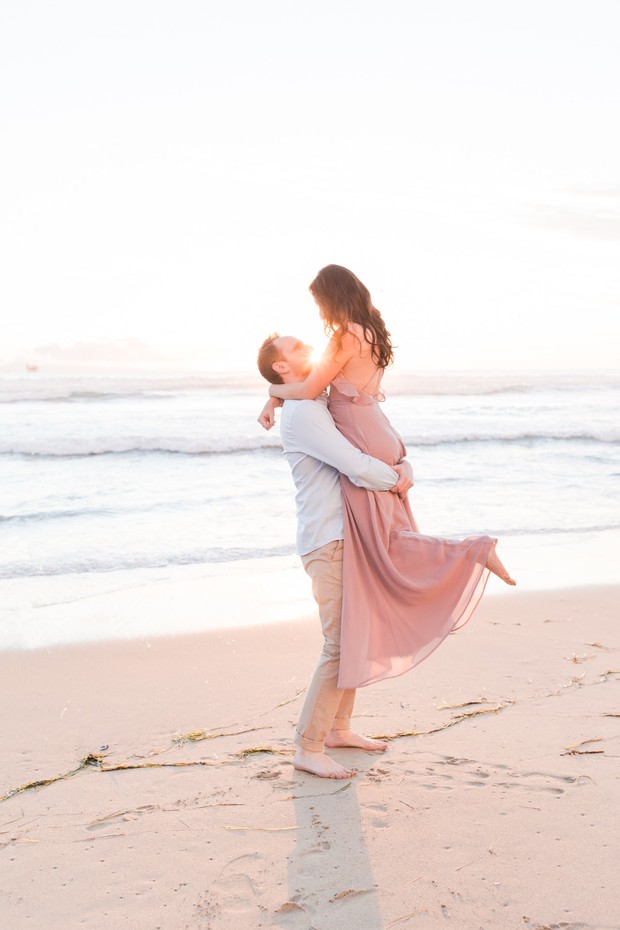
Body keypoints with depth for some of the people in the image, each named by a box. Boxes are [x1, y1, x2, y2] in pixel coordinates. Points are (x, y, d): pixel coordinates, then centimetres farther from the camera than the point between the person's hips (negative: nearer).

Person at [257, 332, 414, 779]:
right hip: (329, 544, -10)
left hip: (349, 539, 10)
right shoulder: (303, 412, -14)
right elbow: (358, 467, -24)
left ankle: (339, 728, 30)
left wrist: (405, 469, -5)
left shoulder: (328, 407, 18)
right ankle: (308, 748, 1)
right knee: (340, 647, -9)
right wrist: (394, 480, -5)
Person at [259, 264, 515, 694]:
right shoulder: (370, 334, 13)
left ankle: (476, 551, -7)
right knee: (395, 538, 18)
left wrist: (274, 388, 4)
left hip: (364, 451, -9)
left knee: (385, 549, -1)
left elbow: (309, 389, -15)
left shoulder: (345, 337, -17)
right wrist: (275, 399, 17)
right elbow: (319, 374, 20)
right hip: (381, 444, 9)